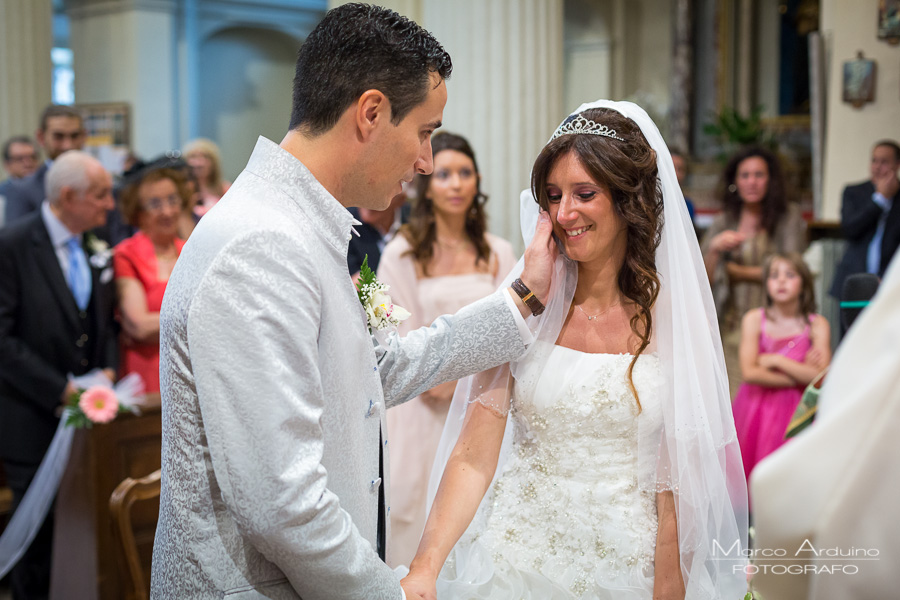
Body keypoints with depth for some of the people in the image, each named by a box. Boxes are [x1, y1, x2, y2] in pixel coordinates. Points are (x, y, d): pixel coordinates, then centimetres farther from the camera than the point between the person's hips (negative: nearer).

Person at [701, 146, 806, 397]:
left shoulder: (788, 217, 5)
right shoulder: (723, 223, 11)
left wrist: (739, 271, 1)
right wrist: (714, 249, -10)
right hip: (731, 327, 2)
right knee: (734, 397, -6)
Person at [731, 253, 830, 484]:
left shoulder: (817, 325, -2)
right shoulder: (754, 319, -2)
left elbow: (821, 376, -13)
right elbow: (750, 372, -12)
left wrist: (776, 360, -11)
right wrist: (801, 376, -10)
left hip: (795, 412, 0)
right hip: (756, 410, 0)